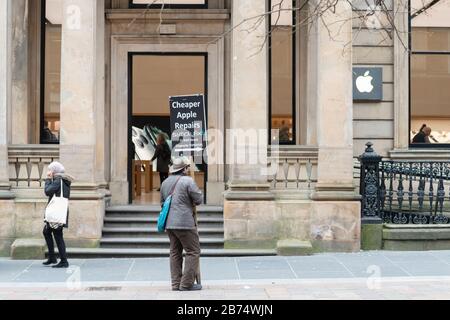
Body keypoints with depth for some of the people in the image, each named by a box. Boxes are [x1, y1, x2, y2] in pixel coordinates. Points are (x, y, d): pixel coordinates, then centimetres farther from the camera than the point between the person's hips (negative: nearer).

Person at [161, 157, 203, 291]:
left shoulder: (165, 182, 13)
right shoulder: (188, 181, -10)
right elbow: (199, 199, -7)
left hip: (169, 223, 8)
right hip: (185, 222, -8)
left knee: (175, 252, 13)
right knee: (193, 251, 0)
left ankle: (176, 284, 14)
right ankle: (187, 284, -2)